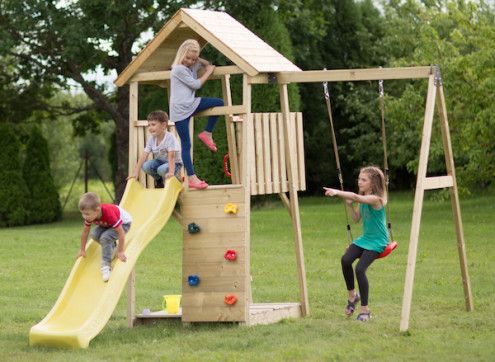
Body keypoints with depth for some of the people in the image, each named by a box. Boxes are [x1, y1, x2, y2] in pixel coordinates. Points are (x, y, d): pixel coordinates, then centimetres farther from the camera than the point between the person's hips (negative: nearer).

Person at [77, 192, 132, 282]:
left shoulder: (109, 214, -42)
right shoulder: (90, 215, -22)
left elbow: (121, 233, -35)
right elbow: (85, 232, -6)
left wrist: (120, 252, -29)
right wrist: (82, 250, -1)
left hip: (123, 223, -7)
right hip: (107, 224, 7)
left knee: (105, 237, -29)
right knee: (95, 235, -17)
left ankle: (106, 266, -21)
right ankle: (112, 247, 7)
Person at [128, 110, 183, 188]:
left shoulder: (170, 138, -26)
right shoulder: (151, 139, -8)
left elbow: (171, 156, -35)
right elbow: (144, 155, -13)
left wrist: (171, 172, -46)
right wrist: (136, 172, -20)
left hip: (174, 163, -6)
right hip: (160, 161, 6)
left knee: (162, 169, -36)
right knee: (145, 166, -20)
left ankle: (175, 176, -4)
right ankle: (159, 180, 7)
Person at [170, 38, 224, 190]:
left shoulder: (193, 66, 10)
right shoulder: (179, 69, -14)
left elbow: (208, 64, 28)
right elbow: (196, 84, -12)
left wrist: (198, 60, 11)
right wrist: (208, 72, 0)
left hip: (191, 105, 8)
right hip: (180, 110, -8)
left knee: (218, 103, 2)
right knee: (186, 145, -6)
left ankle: (207, 133, 11)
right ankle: (192, 178, -5)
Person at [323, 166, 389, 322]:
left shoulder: (376, 199, -18)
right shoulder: (363, 199, 8)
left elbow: (355, 197, -35)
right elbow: (356, 219, 13)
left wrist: (337, 192, -46)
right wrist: (349, 205, -3)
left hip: (377, 241, -7)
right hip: (364, 238, 7)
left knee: (360, 269, -23)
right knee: (345, 260, -18)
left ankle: (365, 309, -10)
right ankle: (352, 295, 3)